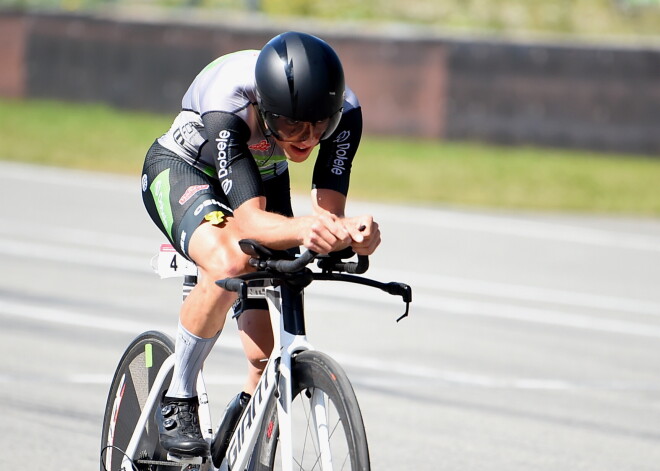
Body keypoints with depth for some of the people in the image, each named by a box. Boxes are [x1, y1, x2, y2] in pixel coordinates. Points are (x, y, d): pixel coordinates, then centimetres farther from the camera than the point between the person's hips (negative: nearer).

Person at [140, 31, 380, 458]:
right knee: (230, 264, -37)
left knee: (269, 357, -9)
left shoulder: (343, 111, -30)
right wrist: (302, 229, -67)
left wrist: (351, 231, -57)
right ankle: (178, 402, -17)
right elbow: (250, 219, -46)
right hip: (183, 171, -4)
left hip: (265, 180, 4)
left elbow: (329, 210, -33)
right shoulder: (228, 105, -40)